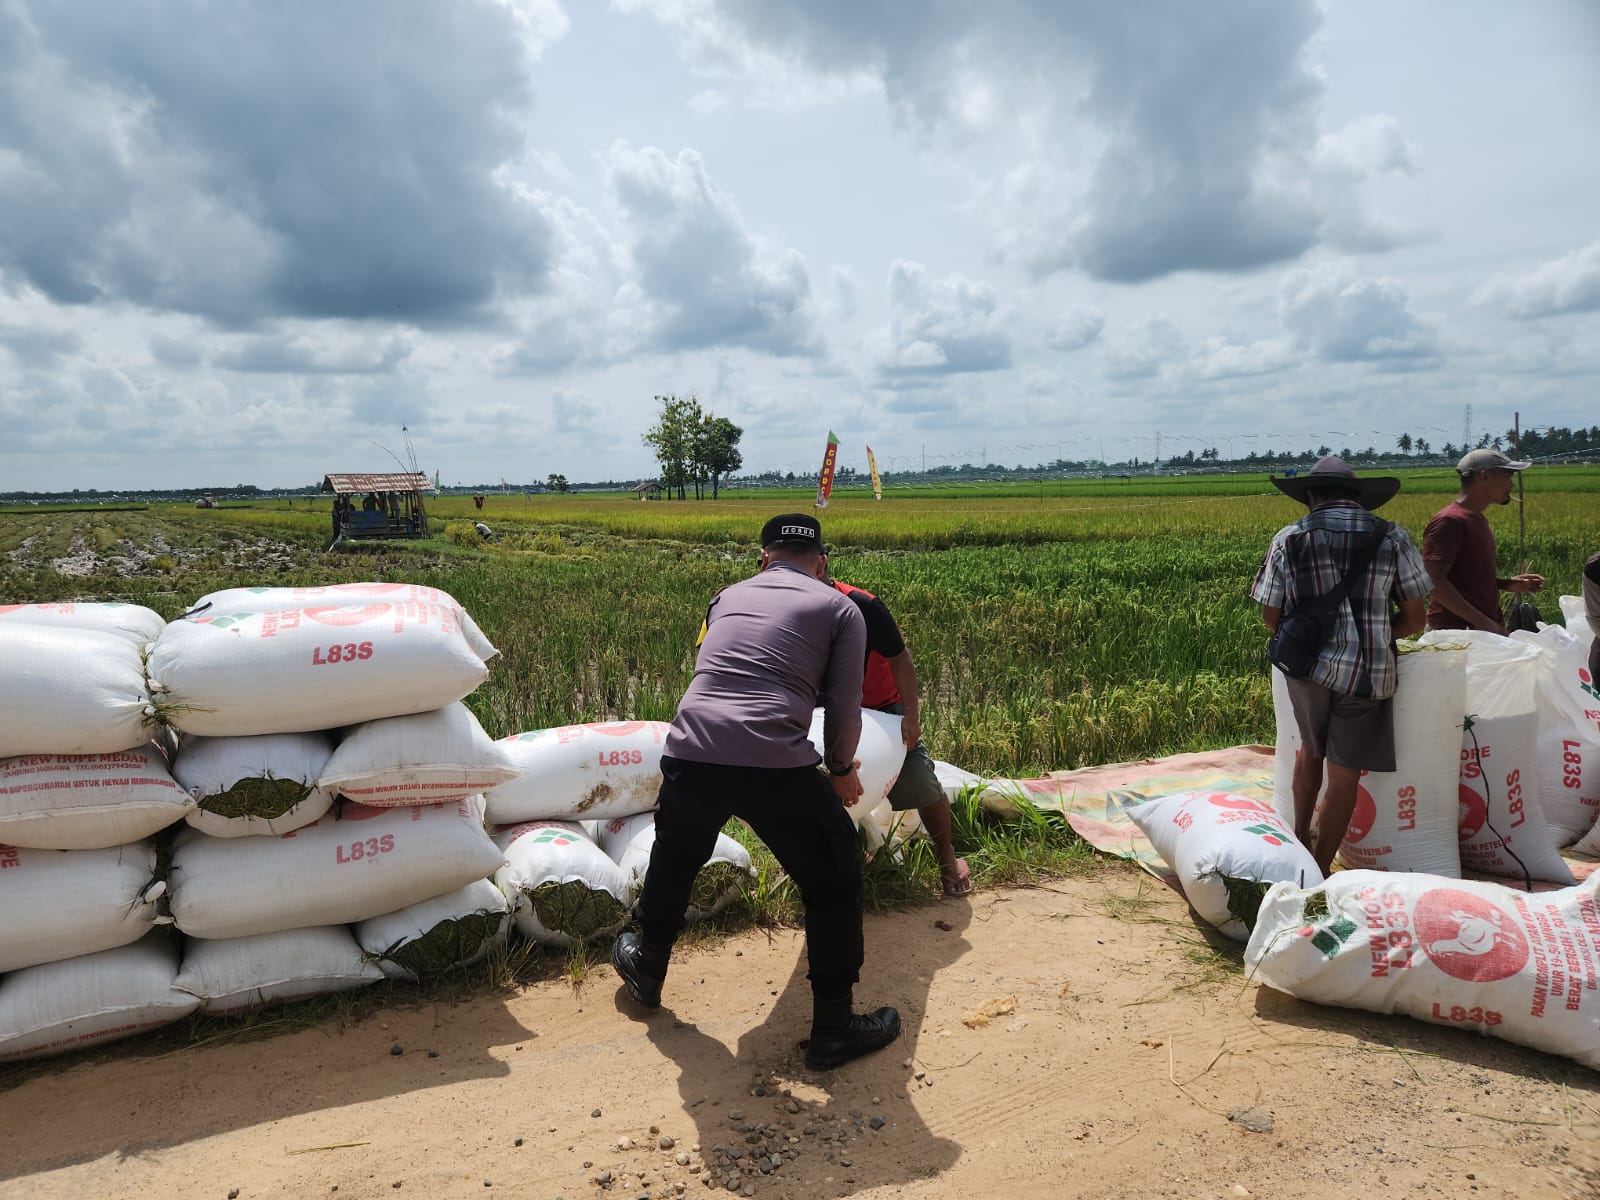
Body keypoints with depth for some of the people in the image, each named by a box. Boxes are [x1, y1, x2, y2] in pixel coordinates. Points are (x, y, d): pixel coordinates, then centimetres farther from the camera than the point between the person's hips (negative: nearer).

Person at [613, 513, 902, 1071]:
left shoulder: (728, 596, 24)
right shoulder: (840, 609, 12)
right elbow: (844, 712, 8)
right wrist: (841, 771, 29)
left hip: (689, 754, 4)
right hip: (776, 768, -4)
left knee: (672, 862, 33)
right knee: (834, 883, 19)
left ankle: (646, 971, 54)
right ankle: (834, 1029, 28)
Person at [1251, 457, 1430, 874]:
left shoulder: (1289, 539, 0)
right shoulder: (1392, 538, 1)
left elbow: (1271, 616, 3)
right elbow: (1414, 620, 2)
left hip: (1307, 667, 2)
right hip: (1367, 673, -1)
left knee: (1311, 750, 25)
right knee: (1344, 773, 6)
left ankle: (1300, 839, 35)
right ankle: (1320, 870, 13)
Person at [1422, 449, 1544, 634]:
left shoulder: (1478, 519, 16)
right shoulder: (1450, 521, -14)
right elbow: (1434, 581, -24)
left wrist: (1507, 583, 9)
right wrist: (1481, 622, -24)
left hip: (1488, 628, 10)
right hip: (1456, 631, -9)